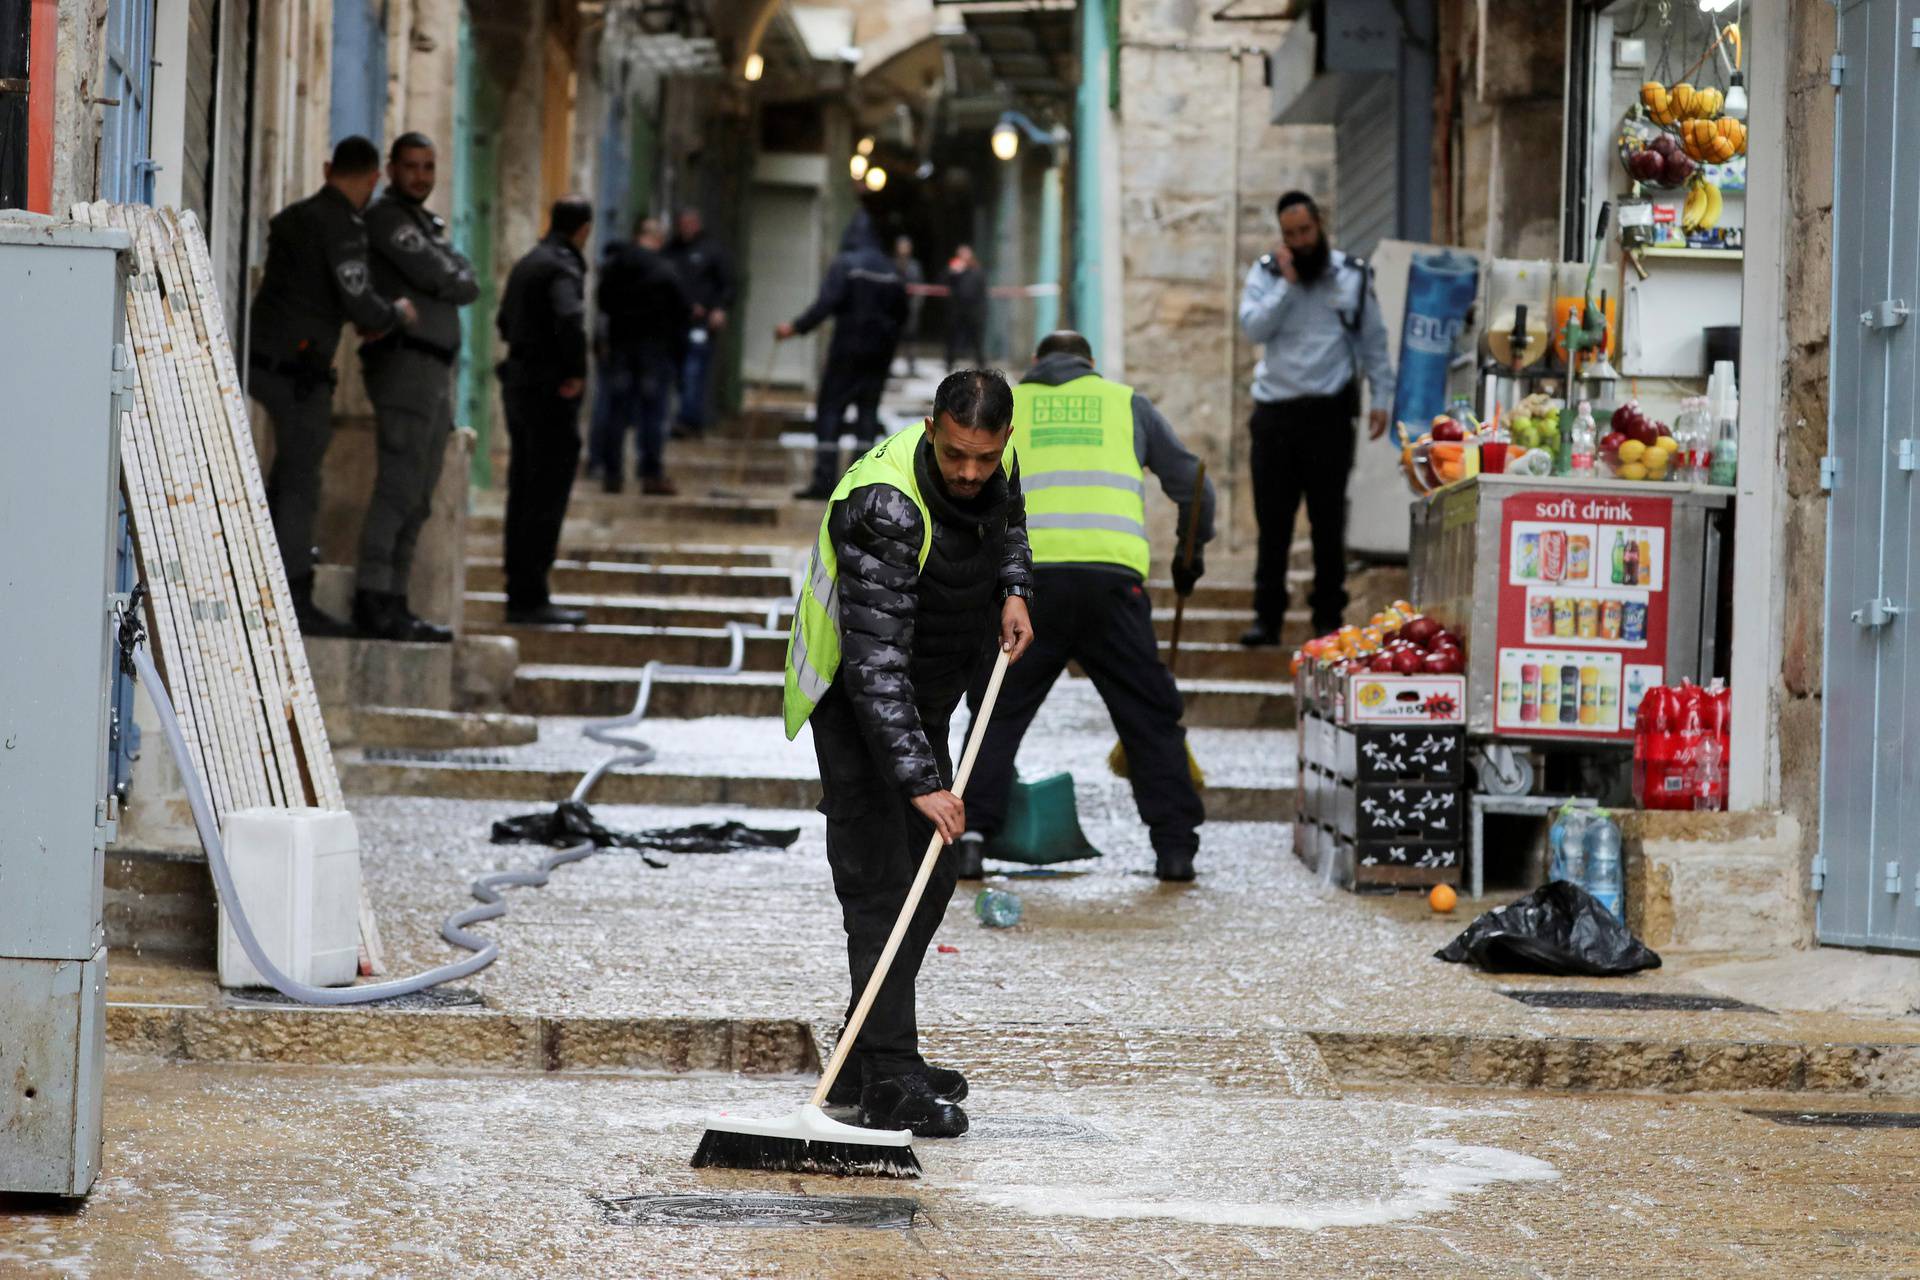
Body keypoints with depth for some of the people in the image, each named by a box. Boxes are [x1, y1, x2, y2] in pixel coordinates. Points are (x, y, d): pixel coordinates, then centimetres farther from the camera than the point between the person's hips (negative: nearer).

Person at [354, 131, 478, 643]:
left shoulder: (431, 225, 24)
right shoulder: (386, 218, -5)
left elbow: (467, 286, 14)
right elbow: (441, 279, -13)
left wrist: (451, 279, -4)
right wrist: (456, 279, 5)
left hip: (435, 372, 9)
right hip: (404, 364, -9)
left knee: (417, 499, 7)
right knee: (398, 486, -16)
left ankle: (394, 605, 7)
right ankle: (371, 600, -19)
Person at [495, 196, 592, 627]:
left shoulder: (526, 264, 14)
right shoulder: (563, 267, -14)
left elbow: (504, 321, 25)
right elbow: (569, 320, -31)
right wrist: (576, 372, -19)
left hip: (518, 381, 9)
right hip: (550, 393, -9)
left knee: (523, 493, 13)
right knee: (546, 498, -6)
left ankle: (519, 594, 17)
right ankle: (530, 599, -6)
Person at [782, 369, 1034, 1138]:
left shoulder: (995, 461, -9)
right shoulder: (887, 510, -34)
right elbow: (876, 663, -38)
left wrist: (1013, 588, -1)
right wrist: (920, 779, -43)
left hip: (922, 695, 9)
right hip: (854, 698, -8)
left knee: (930, 879, 12)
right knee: (882, 882, -15)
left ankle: (862, 1064, 21)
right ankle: (890, 1082, -17)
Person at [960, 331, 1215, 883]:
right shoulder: (1127, 403, 22)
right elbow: (1192, 486, 24)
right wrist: (1191, 553, 39)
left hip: (1028, 574, 0)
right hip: (1112, 577, 0)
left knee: (1000, 712, 12)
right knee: (1150, 715, 10)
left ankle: (971, 834, 4)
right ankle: (1175, 843, 7)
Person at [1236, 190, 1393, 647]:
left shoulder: (1352, 275, 6)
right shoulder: (1265, 274, 6)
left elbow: (1373, 342, 10)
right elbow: (1254, 326, -8)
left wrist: (1381, 398, 4)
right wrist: (1287, 282, -13)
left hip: (1329, 412, 0)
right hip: (1275, 411, 1)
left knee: (1329, 521, 3)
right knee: (1272, 520, 1)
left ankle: (1328, 617, 10)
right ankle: (1267, 616, 5)